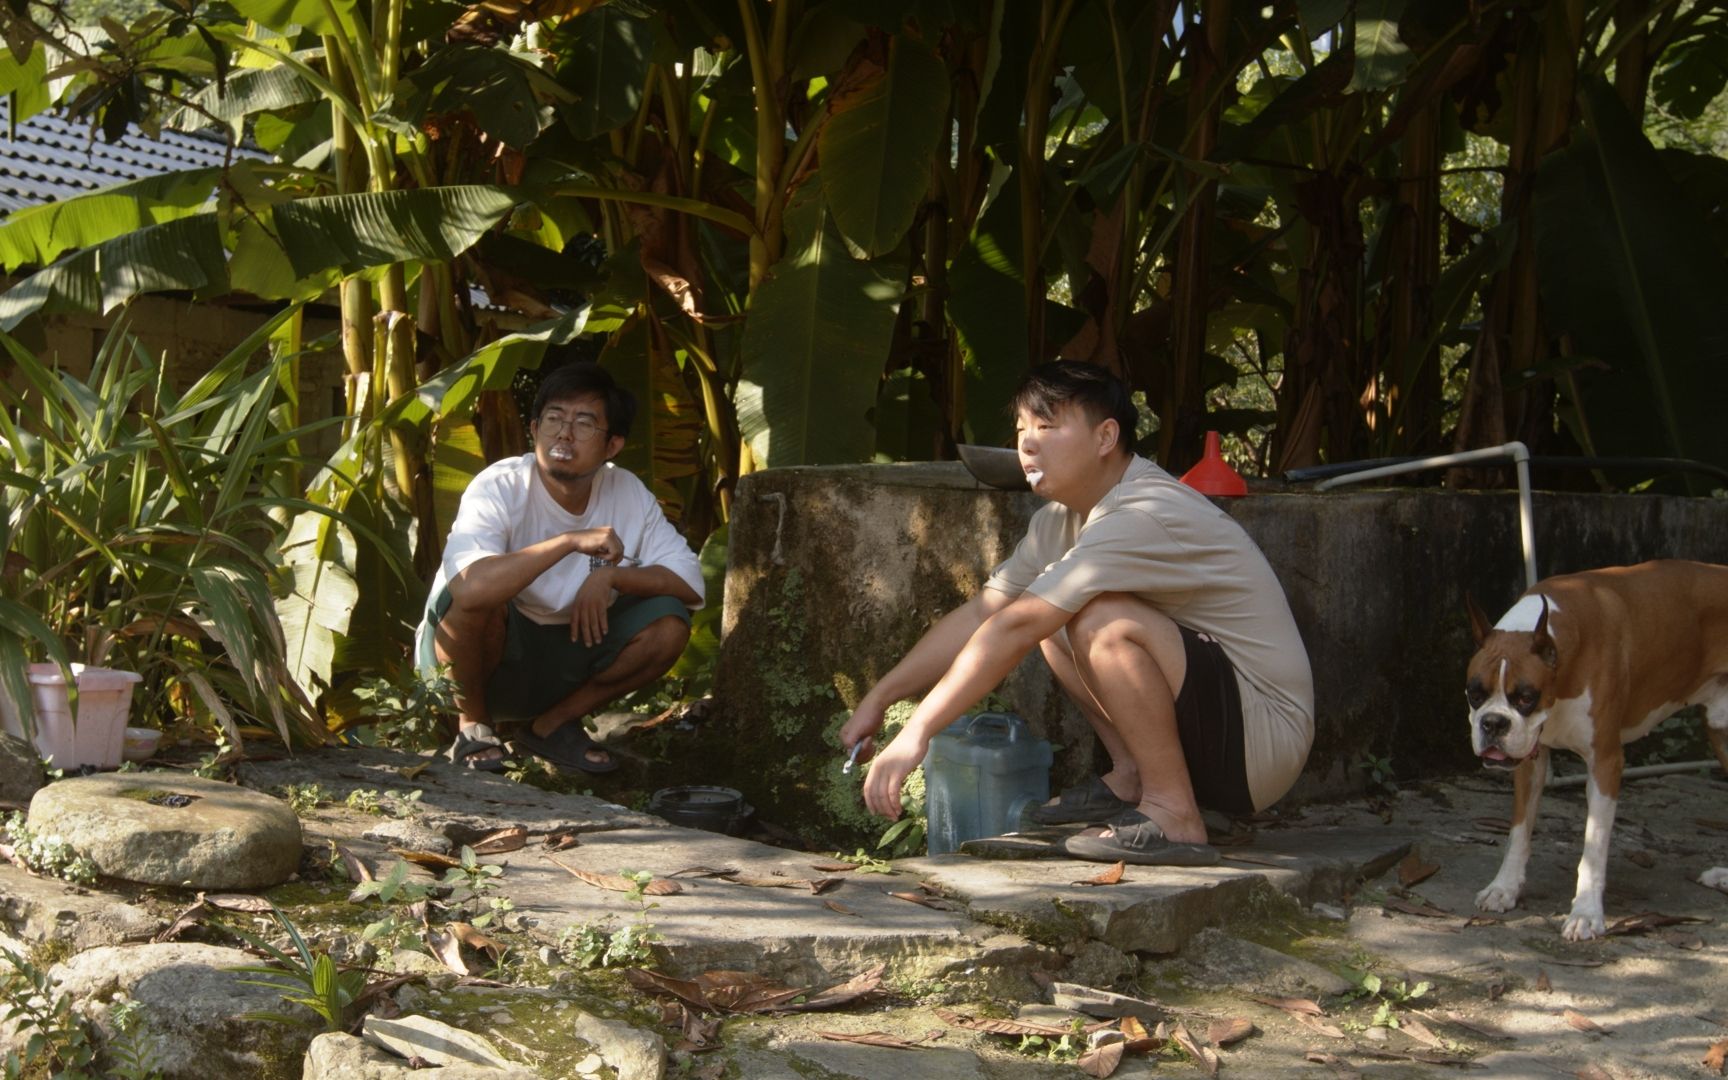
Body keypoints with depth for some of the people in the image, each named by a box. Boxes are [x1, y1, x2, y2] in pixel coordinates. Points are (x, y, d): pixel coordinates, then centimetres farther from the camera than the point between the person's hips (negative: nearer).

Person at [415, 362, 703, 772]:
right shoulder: (500, 488, -23)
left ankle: (553, 723, 3)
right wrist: (571, 541, -39)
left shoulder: (629, 495, -7)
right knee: (477, 597, -36)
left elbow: (690, 581, -8)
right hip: (483, 654, -4)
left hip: (561, 655, 4)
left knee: (669, 624, -16)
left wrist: (611, 575, -24)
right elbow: (470, 587, -41)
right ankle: (473, 723, -7)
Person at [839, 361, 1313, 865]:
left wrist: (918, 732, -27)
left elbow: (1014, 629, -27)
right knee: (1052, 615, 9)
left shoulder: (1144, 517, -23)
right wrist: (877, 699, 1)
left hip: (1265, 736, -9)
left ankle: (1172, 816, -19)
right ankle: (1131, 779, 6)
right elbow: (979, 615, 8)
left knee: (1102, 621, -28)